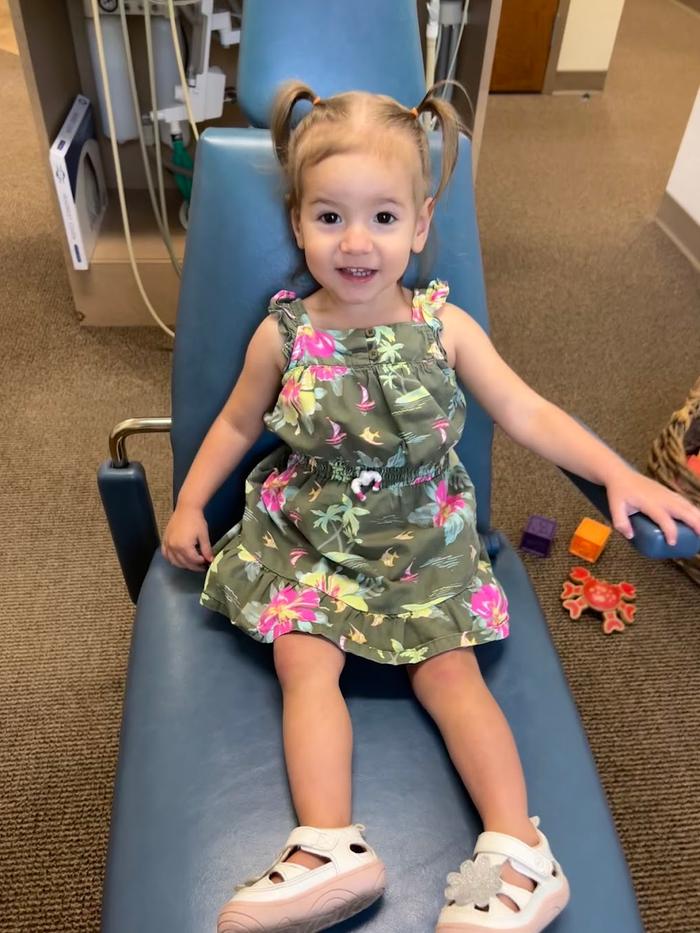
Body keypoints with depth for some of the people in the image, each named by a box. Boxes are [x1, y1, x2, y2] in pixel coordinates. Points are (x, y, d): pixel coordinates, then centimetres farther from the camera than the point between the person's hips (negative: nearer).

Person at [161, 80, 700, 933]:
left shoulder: (445, 328, -8)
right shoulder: (284, 334, -7)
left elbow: (528, 414, -6)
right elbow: (238, 423, 8)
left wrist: (618, 474, -17)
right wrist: (189, 505, 4)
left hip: (424, 542, 0)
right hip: (307, 536, 1)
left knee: (449, 671, -9)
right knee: (304, 659, -17)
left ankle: (521, 853, -6)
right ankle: (329, 850, -19)